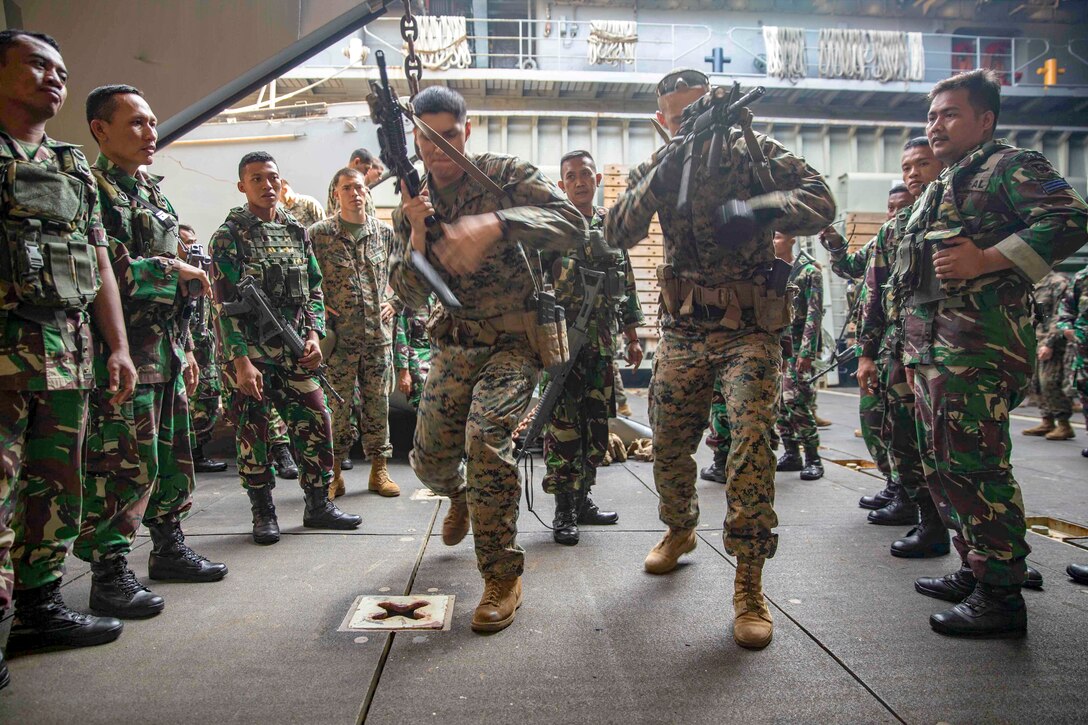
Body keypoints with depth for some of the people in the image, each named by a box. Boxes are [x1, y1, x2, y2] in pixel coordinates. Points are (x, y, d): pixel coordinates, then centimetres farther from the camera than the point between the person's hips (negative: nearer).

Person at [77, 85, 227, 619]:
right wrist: (174, 270, -8)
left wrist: (186, 348, 21)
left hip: (167, 350, 9)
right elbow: (106, 269, -20)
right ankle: (109, 574, 5)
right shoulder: (92, 188, -7)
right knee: (125, 464, -6)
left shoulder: (153, 192, 20)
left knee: (173, 457, 14)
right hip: (124, 352, -8)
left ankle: (169, 548, 28)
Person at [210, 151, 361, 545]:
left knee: (316, 424, 3)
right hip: (250, 354, -4)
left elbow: (314, 289, 16)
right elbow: (225, 303, -8)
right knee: (253, 435, 2)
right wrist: (241, 360, -15)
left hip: (295, 350, 4)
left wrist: (313, 334, 1)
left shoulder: (297, 231, 12)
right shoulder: (230, 235, -3)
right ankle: (264, 513, 16)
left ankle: (319, 505, 17)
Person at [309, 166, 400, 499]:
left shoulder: (385, 233, 9)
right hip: (338, 335, -2)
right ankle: (333, 473, 15)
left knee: (378, 403, 8)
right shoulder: (318, 234, 0)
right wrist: (316, 307, -4)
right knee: (336, 404, 1)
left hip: (379, 334, 3)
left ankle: (379, 469, 19)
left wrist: (394, 302, 9)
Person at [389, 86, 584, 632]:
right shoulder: (411, 204, 4)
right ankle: (460, 496, 45)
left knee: (485, 433, -27)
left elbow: (572, 225, -24)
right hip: (454, 344, 5)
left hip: (514, 340, -5)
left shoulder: (504, 174, -9)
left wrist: (493, 224, -39)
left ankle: (502, 576, -13)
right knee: (429, 459, 6)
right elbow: (411, 296, -2)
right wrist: (418, 233, -20)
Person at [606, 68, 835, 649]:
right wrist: (658, 180, -24)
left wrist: (758, 209, -33)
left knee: (750, 443, -19)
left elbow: (820, 202, -13)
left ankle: (749, 584, -8)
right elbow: (617, 234, -9)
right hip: (683, 328, 4)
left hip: (749, 329, -3)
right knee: (668, 446, 9)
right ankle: (680, 530, 38)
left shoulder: (754, 150, -2)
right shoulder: (657, 169, 6)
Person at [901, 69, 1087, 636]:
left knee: (975, 467, -9)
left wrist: (986, 260, -22)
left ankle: (1000, 596, 0)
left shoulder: (1011, 166, -1)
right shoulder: (939, 189, 26)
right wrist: (912, 345, 23)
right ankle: (973, 570, 25)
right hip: (932, 345, 10)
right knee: (940, 464, 13)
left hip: (978, 344, -10)